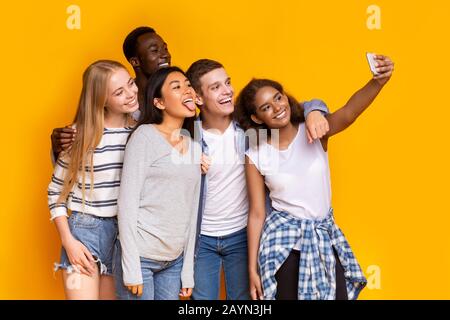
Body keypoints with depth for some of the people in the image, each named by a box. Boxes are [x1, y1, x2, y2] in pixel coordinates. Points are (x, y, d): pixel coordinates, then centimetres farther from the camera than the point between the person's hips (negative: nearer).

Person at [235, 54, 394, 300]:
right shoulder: (256, 157, -6)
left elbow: (349, 113, -27)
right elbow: (256, 213, -2)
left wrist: (377, 82, -47)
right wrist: (252, 268, -2)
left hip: (325, 235, 1)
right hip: (283, 240, -1)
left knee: (338, 295, 5)